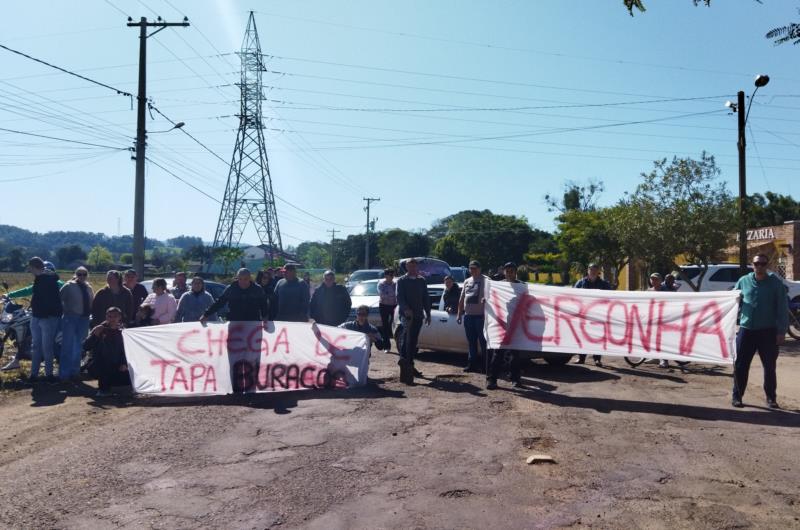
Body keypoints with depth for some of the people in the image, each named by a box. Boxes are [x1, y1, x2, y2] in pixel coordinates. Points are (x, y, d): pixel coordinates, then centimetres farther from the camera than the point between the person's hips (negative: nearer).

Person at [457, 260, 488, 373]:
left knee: (483, 341, -1)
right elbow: (462, 299, 19)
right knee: (471, 342, 13)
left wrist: (485, 299, -41)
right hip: (468, 315, 7)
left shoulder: (485, 280, -4)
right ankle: (472, 364, 22)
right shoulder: (467, 281, 16)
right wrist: (459, 313, 15)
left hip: (480, 315, -6)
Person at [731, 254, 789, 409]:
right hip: (746, 329, 1)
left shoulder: (776, 283, -1)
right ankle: (737, 396, 13)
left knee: (769, 366, 8)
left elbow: (783, 308, -2)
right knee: (740, 365, 2)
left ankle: (771, 398, 21)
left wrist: (782, 331, -7)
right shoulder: (744, 281, 4)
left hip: (768, 331, -1)